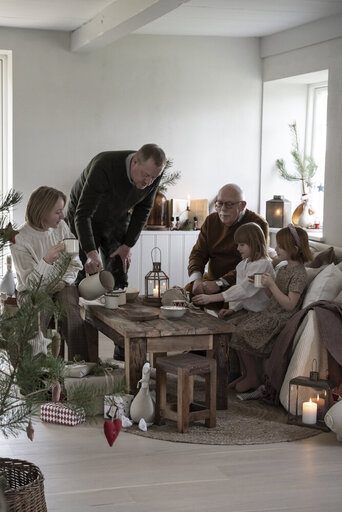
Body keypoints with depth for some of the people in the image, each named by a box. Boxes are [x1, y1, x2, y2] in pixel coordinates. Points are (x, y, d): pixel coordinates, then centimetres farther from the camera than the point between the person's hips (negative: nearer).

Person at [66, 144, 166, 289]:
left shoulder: (153, 173, -20)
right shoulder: (104, 167, -37)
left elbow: (143, 209, -3)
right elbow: (83, 214, -40)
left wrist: (128, 245, -7)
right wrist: (92, 253, -52)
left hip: (118, 221, 4)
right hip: (84, 220, -4)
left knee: (119, 281, 2)